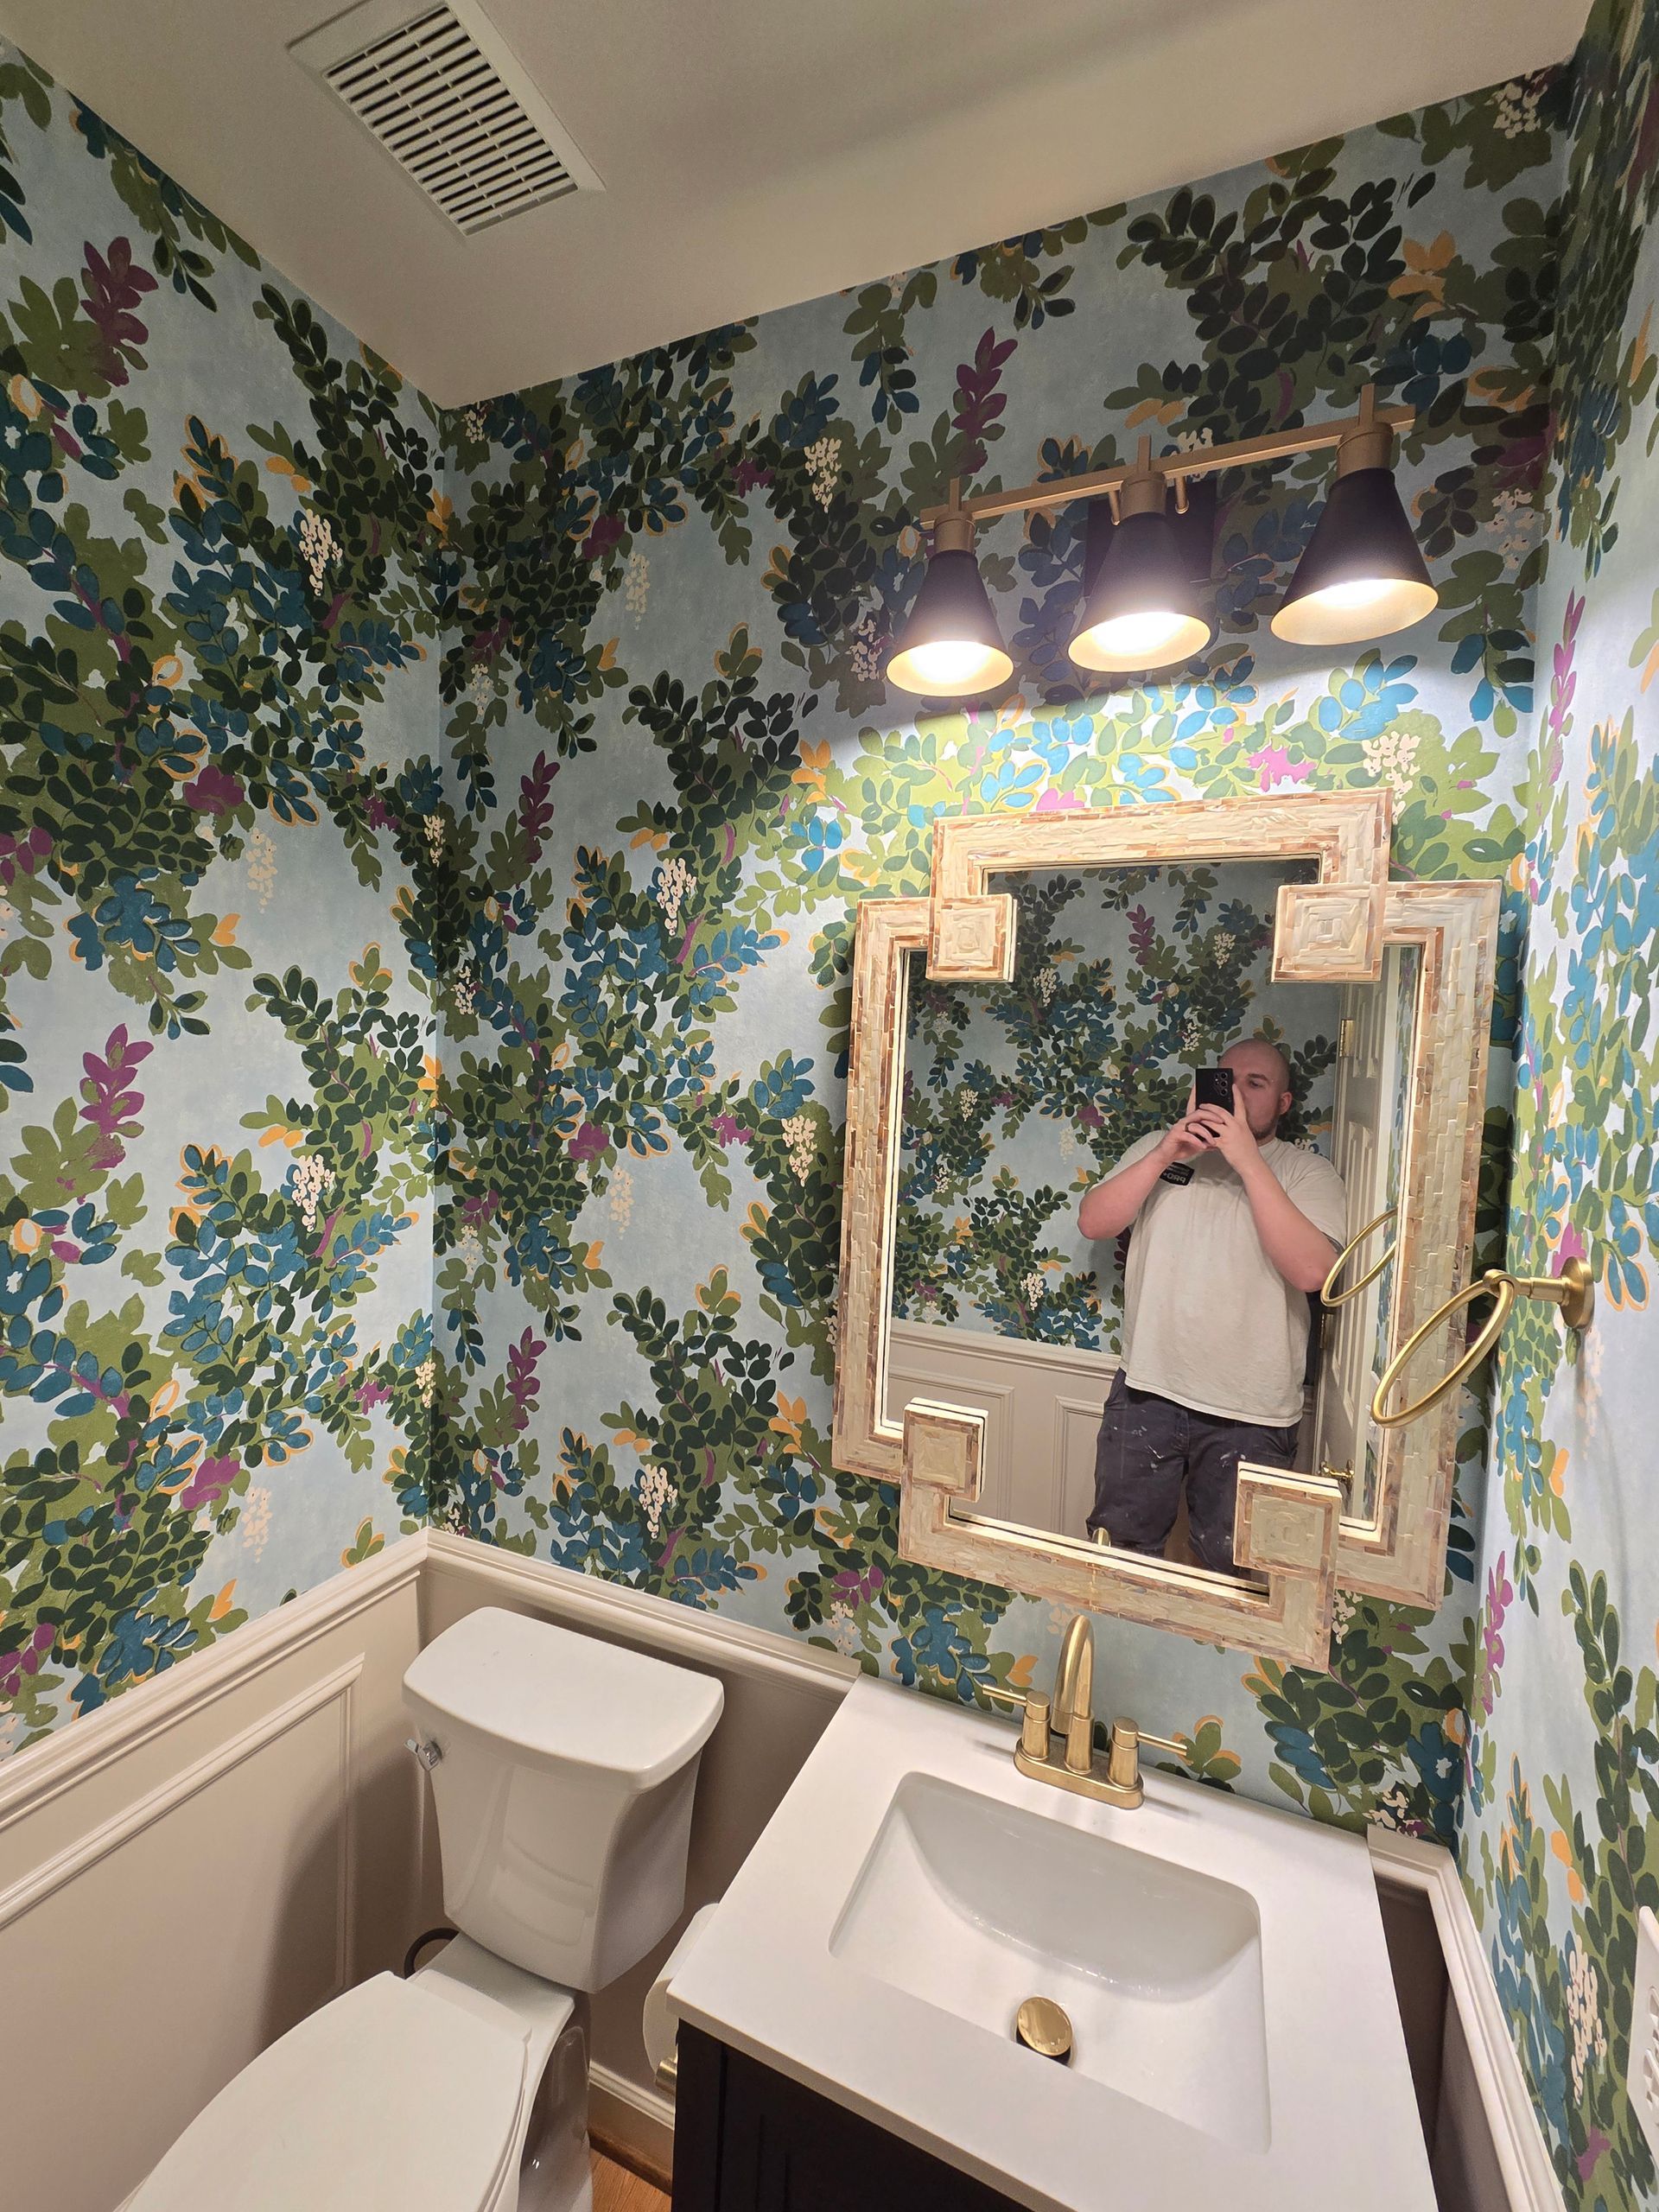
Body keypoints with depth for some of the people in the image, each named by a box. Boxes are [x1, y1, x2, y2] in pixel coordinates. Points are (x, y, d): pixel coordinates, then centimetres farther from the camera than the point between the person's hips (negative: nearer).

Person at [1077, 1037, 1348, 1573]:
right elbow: (1094, 1222, -5)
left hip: (1250, 1413, -2)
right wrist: (1165, 1155, -16)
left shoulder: (1309, 1174, -2)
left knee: (1229, 1568, 12)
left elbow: (1312, 1270, -19)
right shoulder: (1160, 1148, 6)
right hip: (1147, 1390, 2)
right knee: (1121, 1546, 16)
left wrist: (1247, 1158, -21)